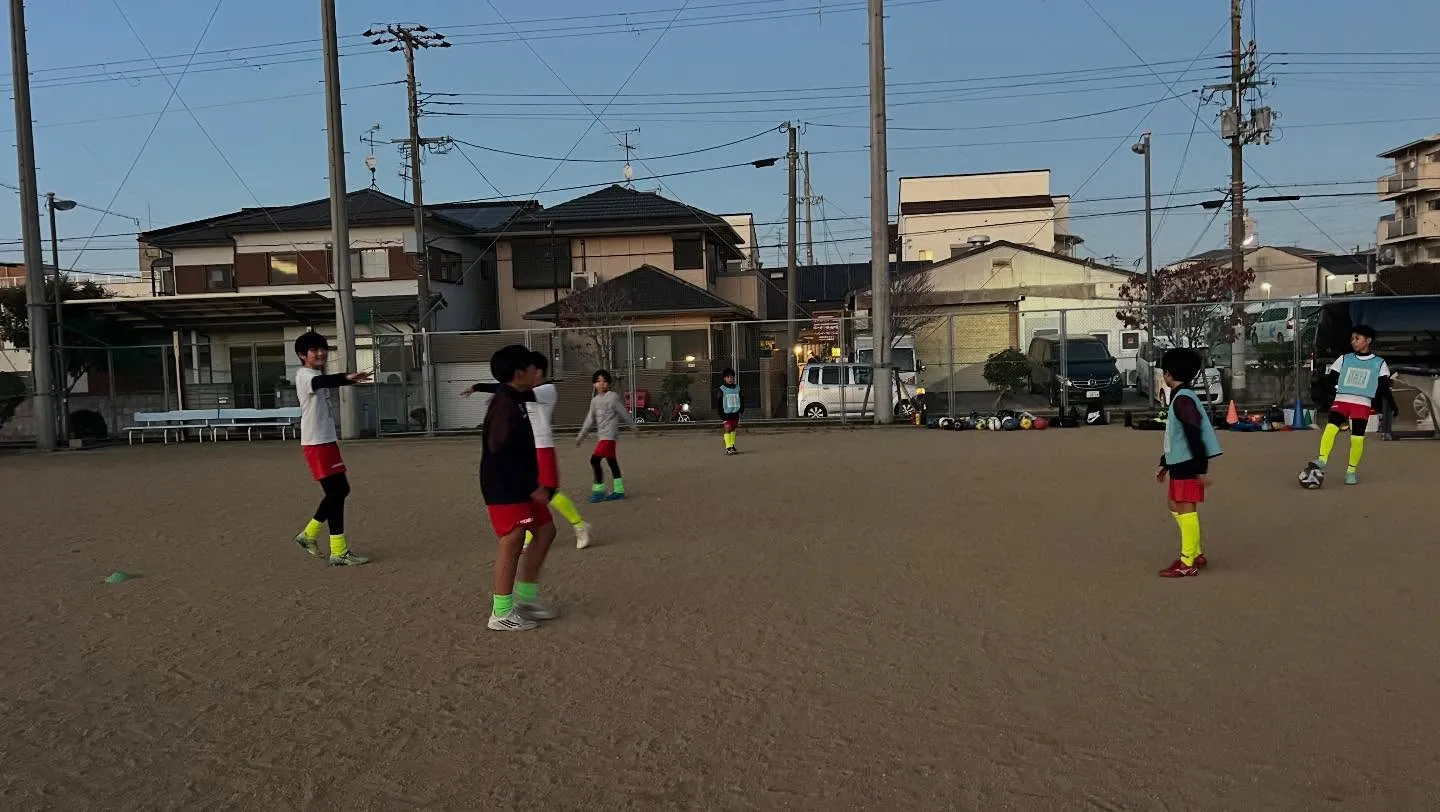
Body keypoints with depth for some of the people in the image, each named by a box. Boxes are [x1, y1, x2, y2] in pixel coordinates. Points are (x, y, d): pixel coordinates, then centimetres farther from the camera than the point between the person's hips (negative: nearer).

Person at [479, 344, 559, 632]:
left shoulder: (514, 400, 12)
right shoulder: (505, 405, -19)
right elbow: (501, 453, -24)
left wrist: (533, 483, 20)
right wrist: (532, 487, -21)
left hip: (518, 484, 10)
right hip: (503, 486, -10)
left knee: (545, 529, 14)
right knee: (514, 540, -8)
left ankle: (526, 595, 22)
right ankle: (501, 613, 1)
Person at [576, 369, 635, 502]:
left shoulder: (613, 397, -6)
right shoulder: (595, 400, 14)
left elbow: (624, 413, -2)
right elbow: (590, 420, 17)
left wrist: (634, 426, 4)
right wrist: (581, 436, 15)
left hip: (609, 435, -7)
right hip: (601, 435, 7)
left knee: (595, 460, -15)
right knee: (612, 462, 11)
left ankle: (599, 490, -9)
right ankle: (619, 490, 17)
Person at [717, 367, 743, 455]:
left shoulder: (737, 388, 7)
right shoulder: (721, 390, -6)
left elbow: (741, 401, 16)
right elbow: (718, 403, -5)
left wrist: (741, 410, 5)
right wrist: (722, 415, -10)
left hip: (735, 413, 4)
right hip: (726, 414, -4)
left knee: (733, 429, 9)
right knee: (728, 429, -9)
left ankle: (732, 446, 17)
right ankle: (728, 448, -10)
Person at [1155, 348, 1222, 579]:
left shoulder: (1182, 399, -16)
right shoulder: (1180, 397, 16)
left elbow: (1194, 434, -22)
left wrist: (1201, 468, -23)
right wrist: (1164, 464, 25)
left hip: (1188, 463, -10)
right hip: (1180, 462, 10)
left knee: (1185, 508, -7)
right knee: (1176, 506, 16)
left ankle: (1188, 563, -2)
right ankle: (1196, 554, 24)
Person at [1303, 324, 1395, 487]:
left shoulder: (1379, 363, 10)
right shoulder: (1344, 359, 13)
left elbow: (1384, 388, 6)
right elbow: (1329, 379, 14)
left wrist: (1392, 405, -2)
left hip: (1362, 404, -1)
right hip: (1341, 400, 1)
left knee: (1357, 437, -9)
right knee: (1331, 427, -23)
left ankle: (1351, 471, 7)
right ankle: (1321, 462, -27)